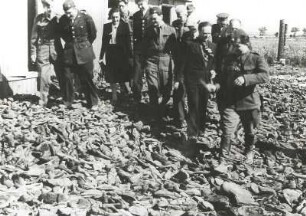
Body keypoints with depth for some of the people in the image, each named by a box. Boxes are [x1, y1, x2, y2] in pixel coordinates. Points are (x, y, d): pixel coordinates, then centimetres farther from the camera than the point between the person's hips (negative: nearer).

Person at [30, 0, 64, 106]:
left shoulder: (57, 18, 2)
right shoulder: (39, 18, 2)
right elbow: (34, 37, 4)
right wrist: (33, 52, 2)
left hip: (56, 49, 0)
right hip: (42, 49, 0)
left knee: (61, 74, 4)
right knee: (43, 76, -1)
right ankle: (43, 100, 10)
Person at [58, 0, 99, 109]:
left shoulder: (85, 17, -10)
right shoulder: (63, 19, 0)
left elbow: (93, 33, 3)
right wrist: (70, 43, 13)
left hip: (84, 52, -3)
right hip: (69, 52, 3)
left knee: (87, 78, 1)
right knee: (68, 77, 2)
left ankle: (93, 103, 14)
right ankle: (68, 103, 14)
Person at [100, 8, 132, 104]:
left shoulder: (125, 25, -1)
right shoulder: (106, 26, 6)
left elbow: (128, 41, -2)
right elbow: (104, 42, 8)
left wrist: (129, 55, -7)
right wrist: (101, 56, 5)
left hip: (121, 52, -3)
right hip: (110, 52, 3)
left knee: (123, 74, 1)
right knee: (112, 75, 7)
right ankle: (114, 95, 19)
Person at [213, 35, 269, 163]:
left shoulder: (256, 59, -5)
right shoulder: (229, 59, 7)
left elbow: (264, 76, -21)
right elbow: (223, 75, 20)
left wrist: (245, 78, -32)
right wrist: (218, 84, -1)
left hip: (250, 103, -1)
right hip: (230, 103, 2)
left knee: (250, 132, 17)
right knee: (227, 132, -7)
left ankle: (249, 152, 42)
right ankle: (223, 158, 4)